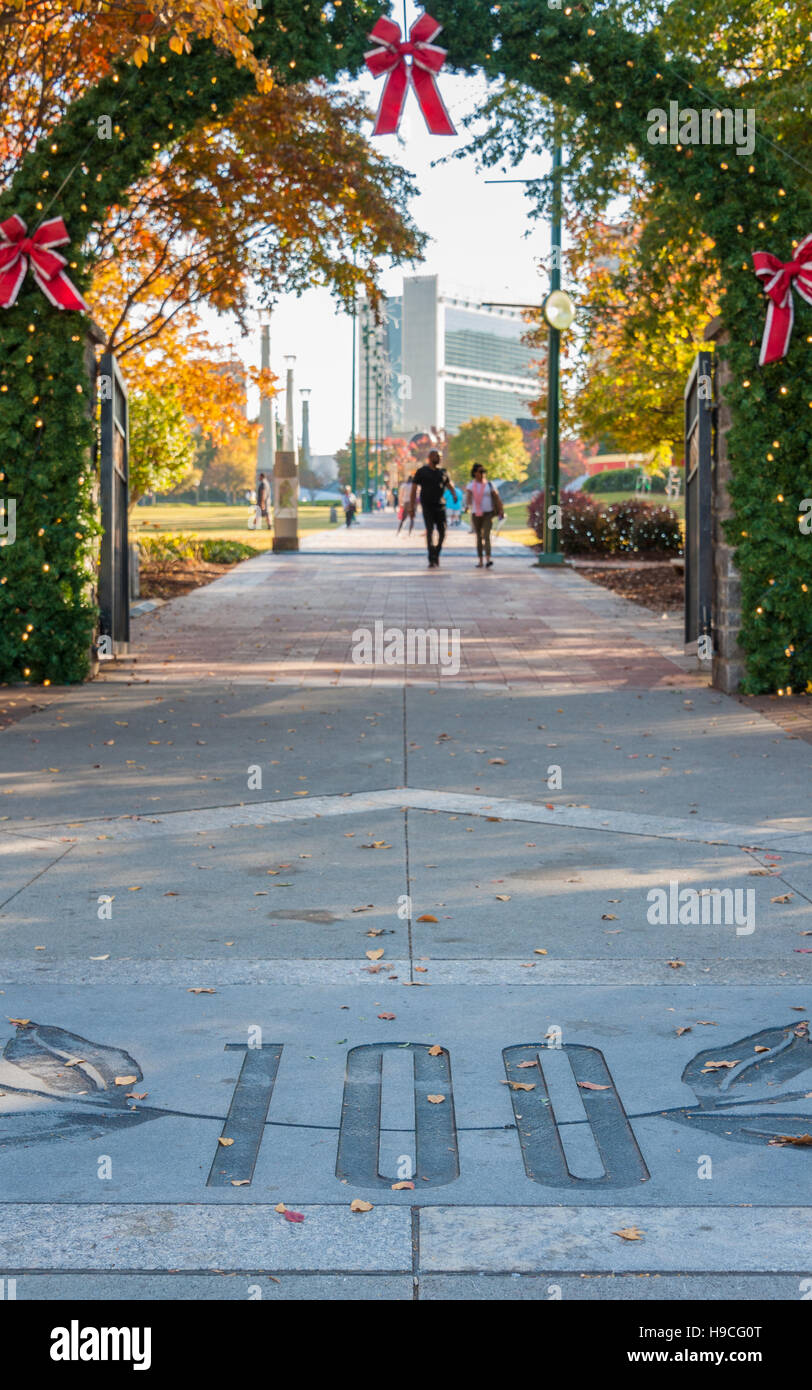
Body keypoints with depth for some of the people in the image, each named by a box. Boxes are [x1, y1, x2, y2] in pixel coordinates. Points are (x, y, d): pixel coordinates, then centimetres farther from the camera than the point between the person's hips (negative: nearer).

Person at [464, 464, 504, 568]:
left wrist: (501, 511, -2)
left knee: (486, 536, -16)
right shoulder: (471, 485, 2)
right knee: (479, 537, 10)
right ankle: (480, 561, 20)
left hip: (488, 513, -2)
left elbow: (497, 497, 4)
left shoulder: (489, 485, 2)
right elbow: (468, 496, -16)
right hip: (475, 514, 2)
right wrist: (467, 505, -36)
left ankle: (488, 561, -27)